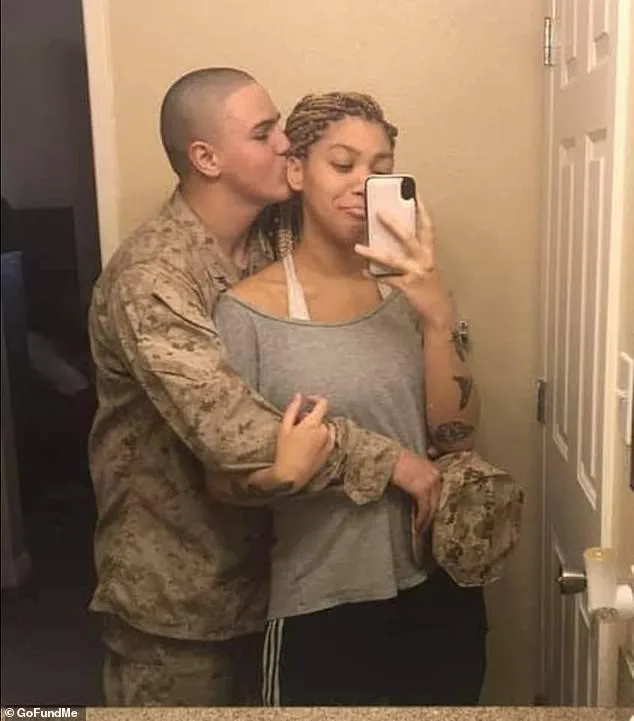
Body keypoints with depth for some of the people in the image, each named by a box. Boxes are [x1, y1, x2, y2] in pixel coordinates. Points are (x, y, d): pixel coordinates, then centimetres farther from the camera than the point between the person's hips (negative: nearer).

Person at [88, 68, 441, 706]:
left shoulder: (268, 248, 1)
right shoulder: (150, 279, -26)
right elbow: (230, 431, -35)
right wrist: (387, 459, -29)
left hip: (260, 569, 7)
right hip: (174, 593, -7)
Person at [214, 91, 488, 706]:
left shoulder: (408, 289, 0)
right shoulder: (247, 311, -11)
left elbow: (456, 437, -8)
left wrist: (438, 315, -19)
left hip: (440, 587, 4)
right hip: (322, 605, -3)